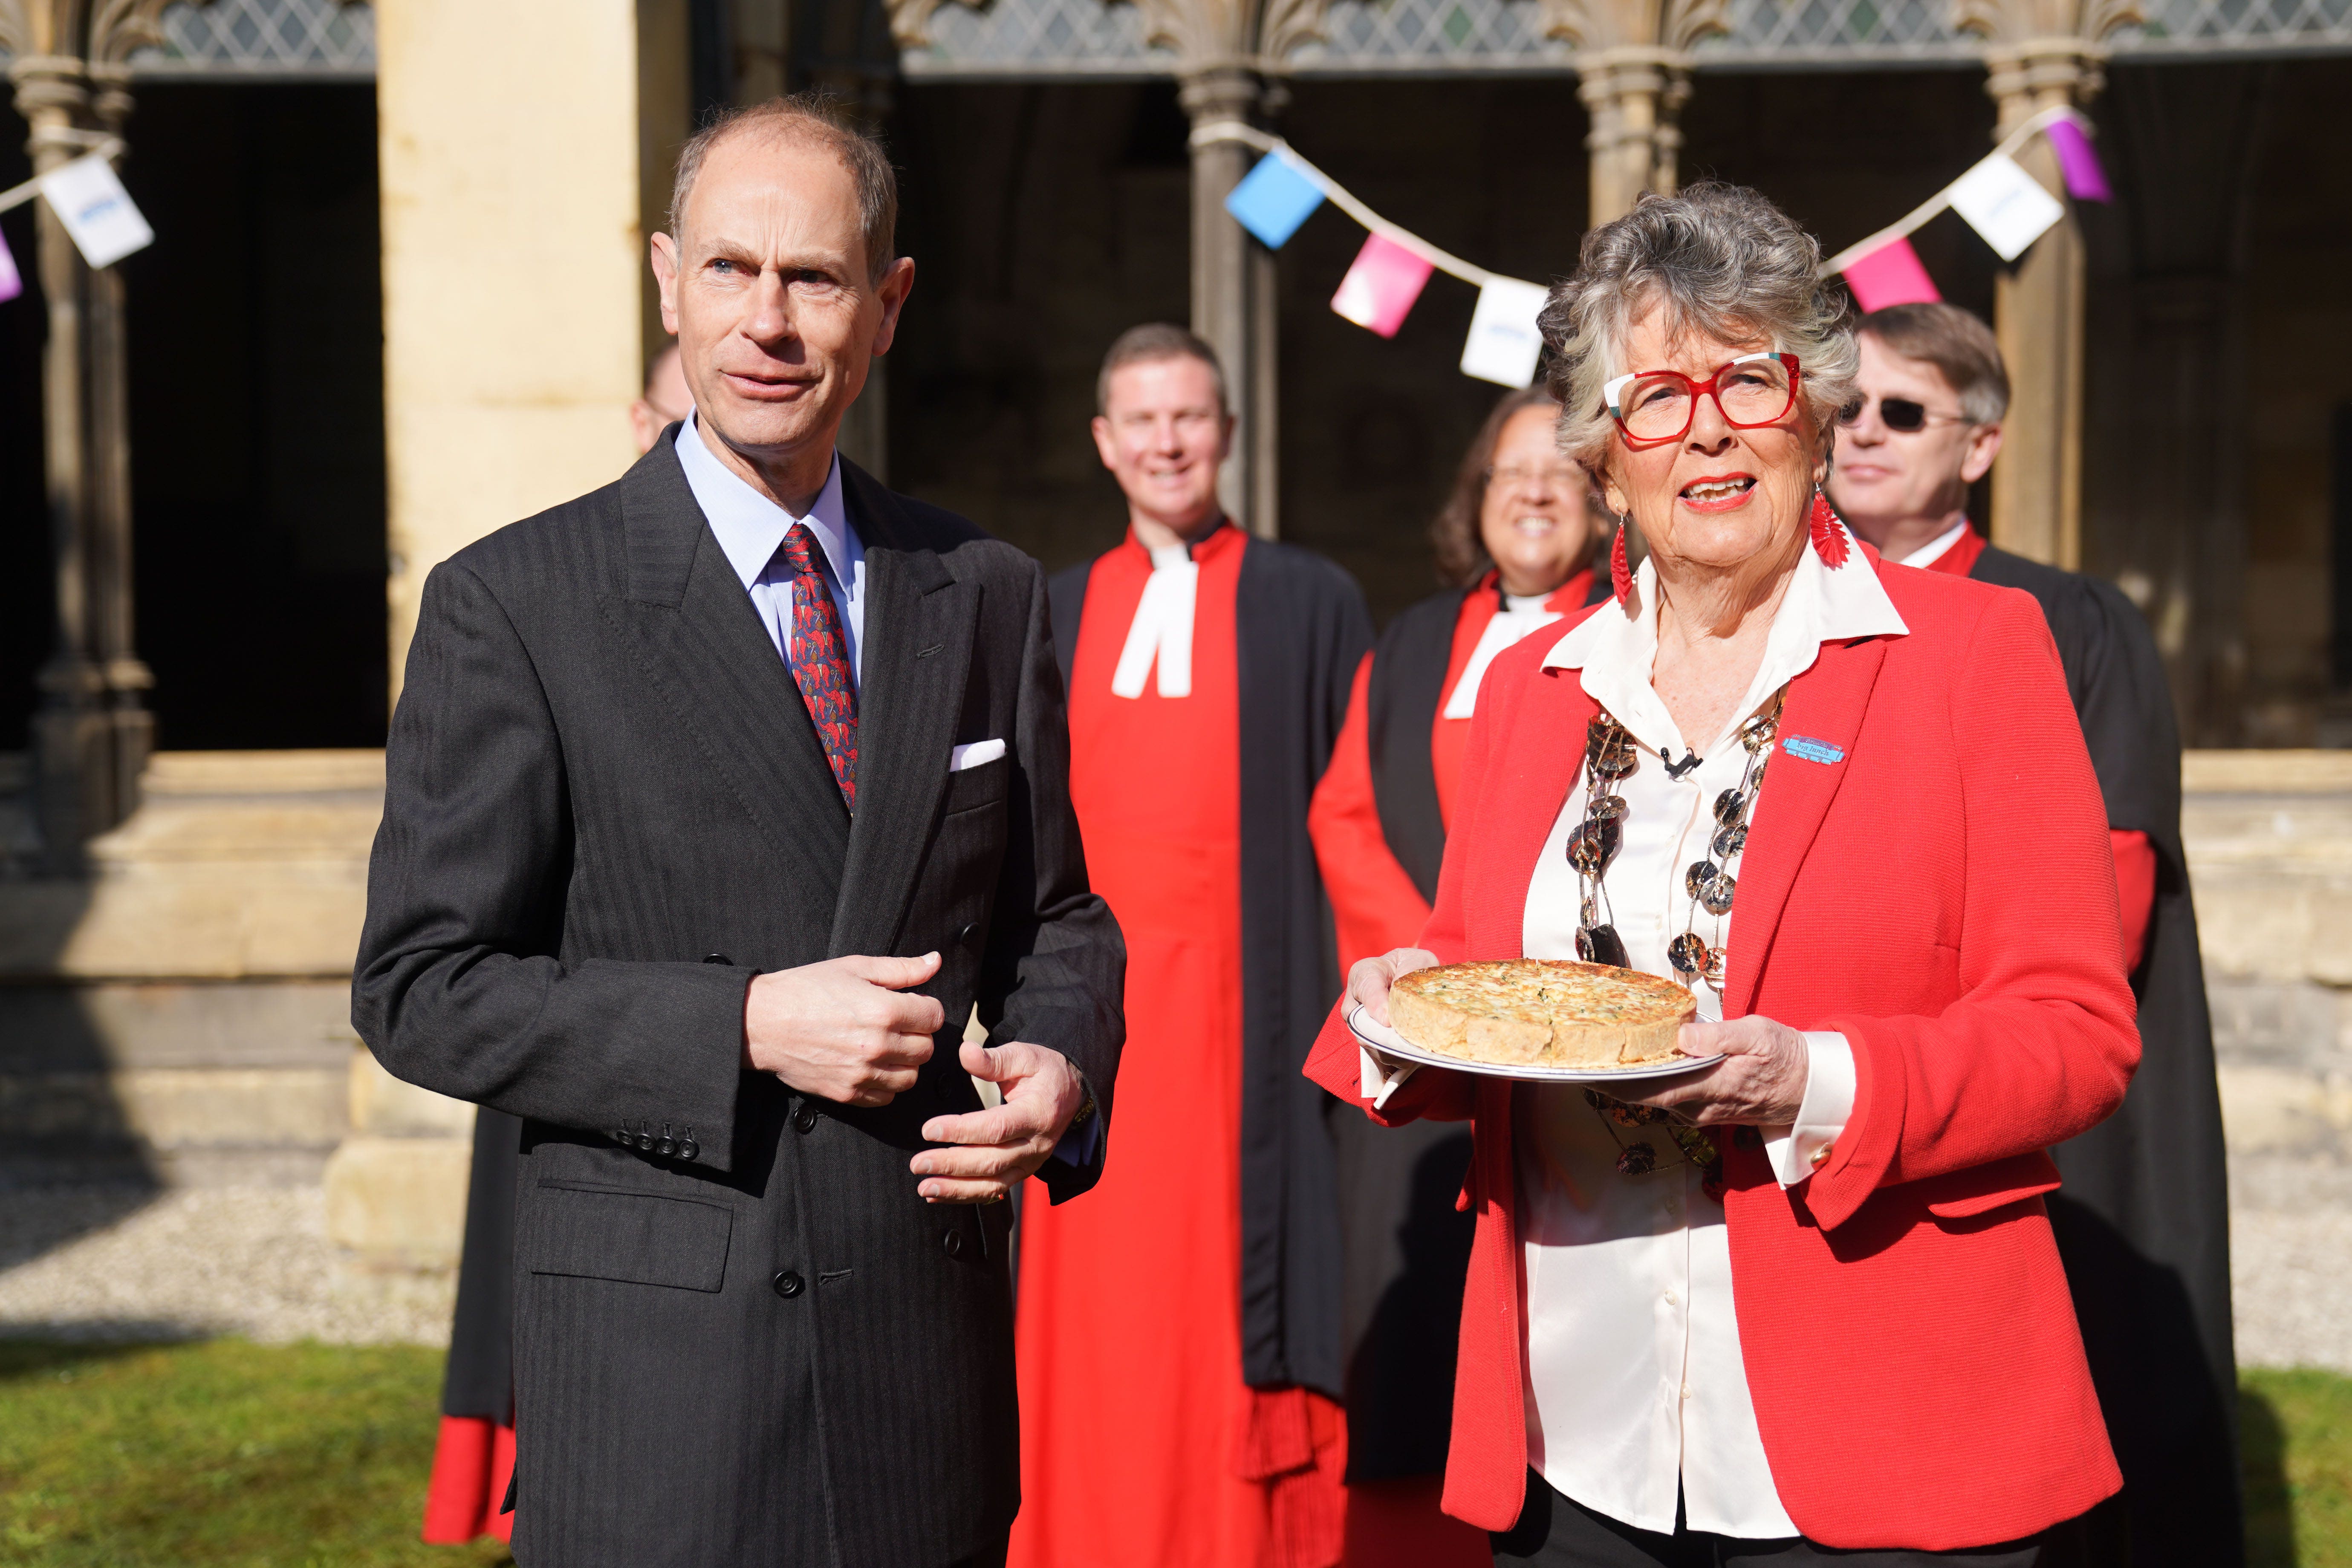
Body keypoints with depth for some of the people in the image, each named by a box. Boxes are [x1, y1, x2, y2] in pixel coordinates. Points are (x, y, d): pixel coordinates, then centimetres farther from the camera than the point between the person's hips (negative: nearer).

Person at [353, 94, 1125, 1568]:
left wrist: (1059, 1069, -7)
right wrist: (746, 1028, -17)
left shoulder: (990, 594, 7)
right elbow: (423, 985, -7)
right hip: (658, 1354, -3)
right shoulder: (513, 604, -5)